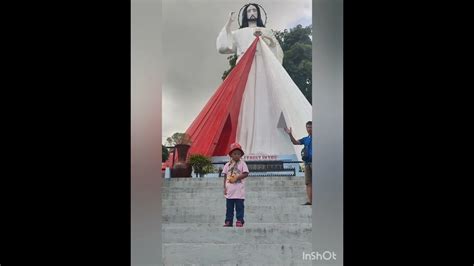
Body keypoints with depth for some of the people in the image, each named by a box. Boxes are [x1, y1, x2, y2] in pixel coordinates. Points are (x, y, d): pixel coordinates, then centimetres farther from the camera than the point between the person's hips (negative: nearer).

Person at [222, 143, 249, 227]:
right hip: (229, 190, 4)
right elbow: (225, 176, 11)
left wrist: (237, 177, -17)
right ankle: (228, 221, 13)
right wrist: (224, 187, 4)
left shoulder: (242, 163, 0)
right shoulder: (228, 165, 10)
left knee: (239, 206, -2)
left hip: (239, 190, -4)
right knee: (229, 206, 8)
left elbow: (246, 174, -7)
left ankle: (240, 220, 4)